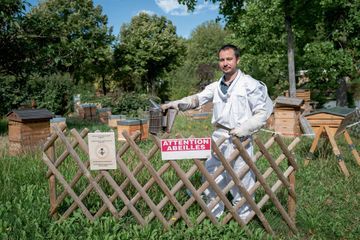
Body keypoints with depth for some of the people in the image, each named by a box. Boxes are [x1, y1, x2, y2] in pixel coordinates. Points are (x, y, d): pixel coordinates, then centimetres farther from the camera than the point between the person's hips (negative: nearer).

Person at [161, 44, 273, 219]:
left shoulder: (250, 85, -5)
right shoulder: (216, 86, 11)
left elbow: (263, 112, -6)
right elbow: (197, 98, 1)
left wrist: (245, 128, -18)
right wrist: (177, 103, -16)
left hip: (239, 140, -6)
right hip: (218, 137, 6)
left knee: (241, 183, 3)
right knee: (211, 181, 15)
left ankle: (243, 219, 21)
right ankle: (213, 216, 33)